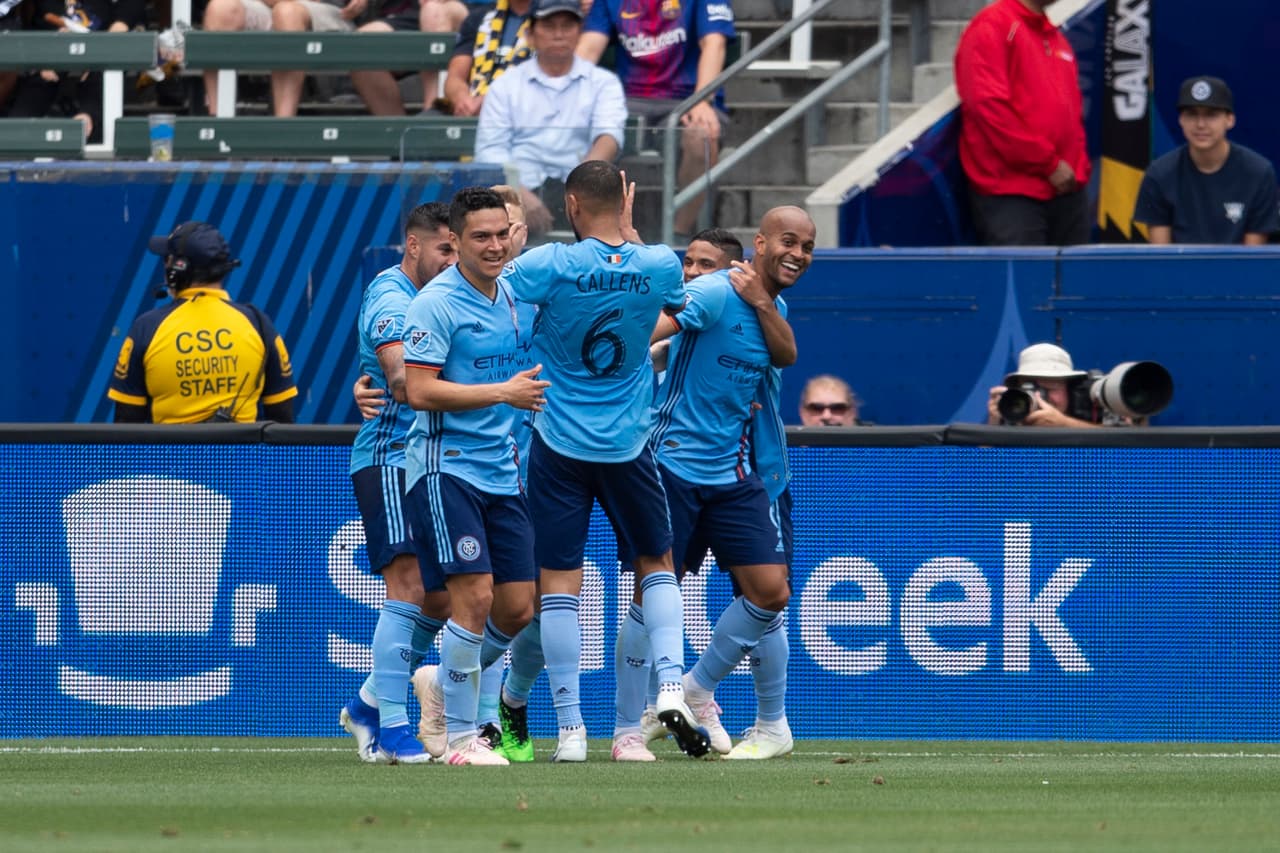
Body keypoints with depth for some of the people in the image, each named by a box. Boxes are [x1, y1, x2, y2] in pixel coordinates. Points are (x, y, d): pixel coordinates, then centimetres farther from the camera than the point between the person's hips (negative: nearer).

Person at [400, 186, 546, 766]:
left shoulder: (521, 298, 11)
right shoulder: (436, 303, -11)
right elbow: (419, 391, -17)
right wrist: (503, 393, -20)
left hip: (503, 472, 7)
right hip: (446, 467, -7)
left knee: (517, 610, 4)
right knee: (474, 597, -14)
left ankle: (440, 685, 28)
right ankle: (459, 737, -3)